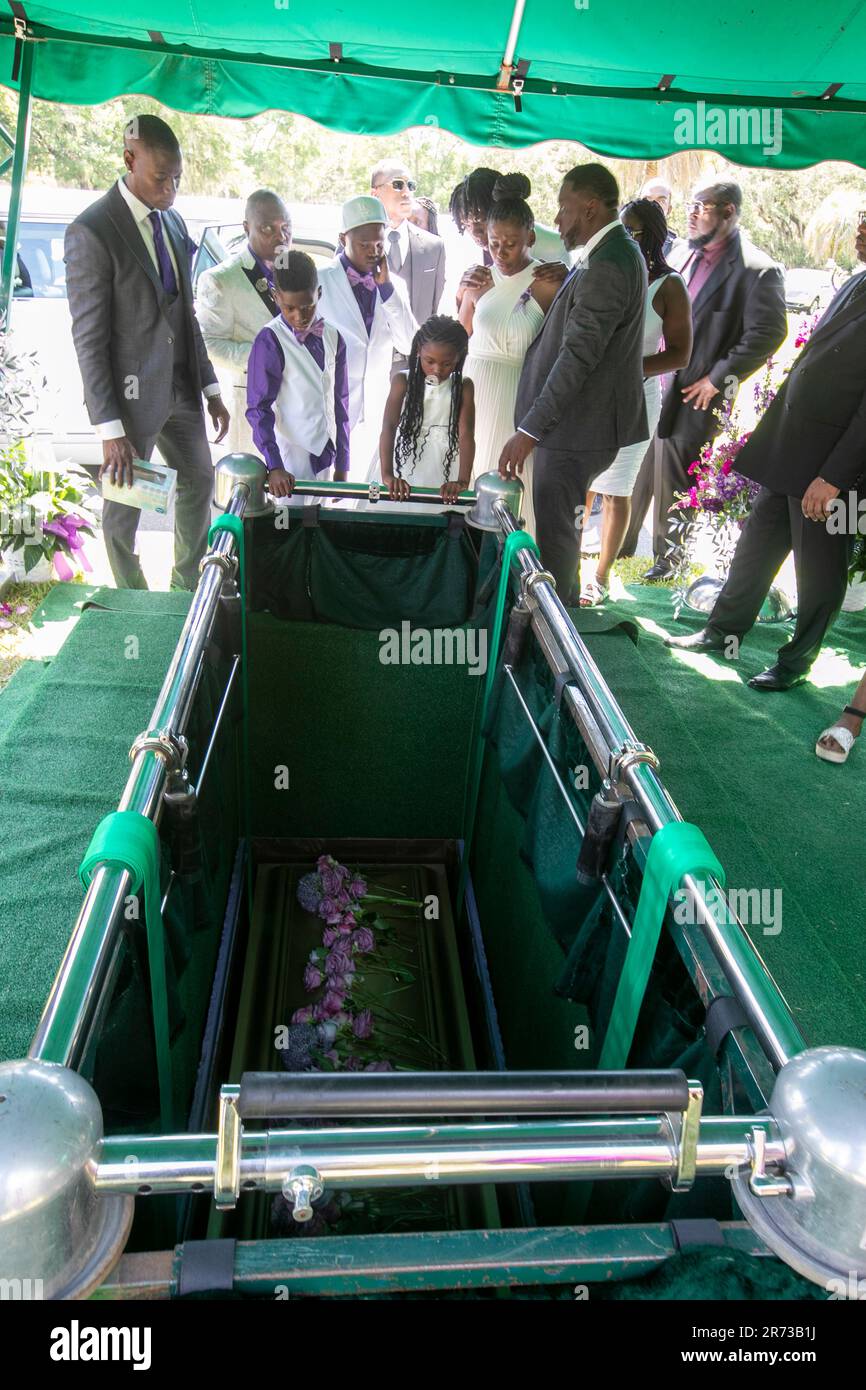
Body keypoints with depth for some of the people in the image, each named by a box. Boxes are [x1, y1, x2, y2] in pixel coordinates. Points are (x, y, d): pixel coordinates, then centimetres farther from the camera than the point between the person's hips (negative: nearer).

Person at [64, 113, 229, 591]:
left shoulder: (172, 221, 8)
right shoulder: (91, 231, -15)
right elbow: (88, 339, -17)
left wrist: (211, 389, 11)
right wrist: (110, 429, -21)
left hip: (182, 386, 8)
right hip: (131, 391, -8)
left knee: (200, 481, 17)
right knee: (126, 504, 6)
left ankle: (187, 588, 36)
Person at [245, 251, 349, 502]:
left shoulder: (332, 338, 6)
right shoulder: (269, 341, -11)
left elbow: (340, 404, 11)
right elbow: (259, 409, -12)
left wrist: (342, 467, 10)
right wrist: (274, 467, -23)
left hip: (324, 457, 5)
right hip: (290, 461, -5)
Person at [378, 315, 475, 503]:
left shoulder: (463, 387, -2)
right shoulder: (403, 382, -4)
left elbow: (466, 434, -12)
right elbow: (389, 427, -14)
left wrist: (463, 480, -28)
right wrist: (387, 474, -30)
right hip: (405, 480, 0)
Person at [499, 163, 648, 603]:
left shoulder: (606, 266, -21)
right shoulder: (617, 252, 12)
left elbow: (578, 356, -26)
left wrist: (529, 431, -25)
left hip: (576, 425, -11)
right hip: (576, 417, 11)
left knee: (555, 529, 0)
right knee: (562, 521, 22)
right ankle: (566, 604, 38)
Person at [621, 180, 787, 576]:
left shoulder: (757, 270, -11)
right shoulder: (681, 254, 9)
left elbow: (768, 334, -14)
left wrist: (717, 378, -15)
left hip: (696, 394, -6)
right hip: (651, 381, 6)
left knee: (676, 482, 3)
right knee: (635, 469, 14)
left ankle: (668, 558, 19)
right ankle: (620, 545, 30)